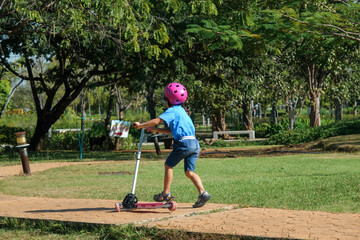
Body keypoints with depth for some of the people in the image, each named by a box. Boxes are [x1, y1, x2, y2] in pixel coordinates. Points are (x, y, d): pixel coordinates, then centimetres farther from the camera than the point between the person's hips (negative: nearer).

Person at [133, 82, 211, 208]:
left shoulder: (172, 111, -2)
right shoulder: (181, 110, 26)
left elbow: (157, 121, -14)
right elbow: (172, 130, 29)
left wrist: (141, 125, -4)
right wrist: (156, 130, 28)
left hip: (184, 143, -8)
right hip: (195, 144, 8)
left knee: (168, 165, 8)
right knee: (189, 171, 5)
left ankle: (166, 193, 11)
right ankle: (203, 193, -12)